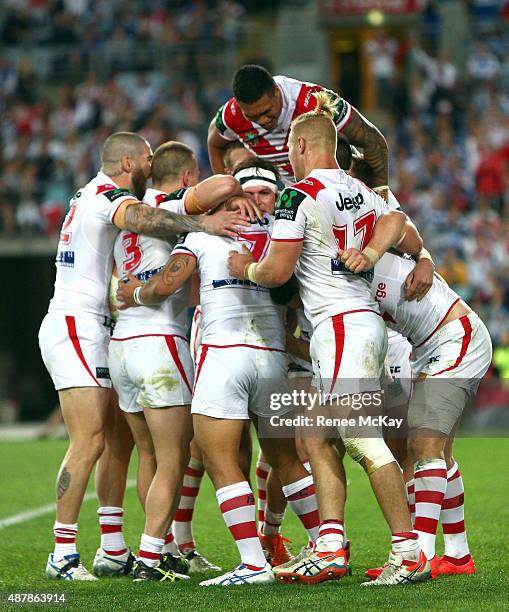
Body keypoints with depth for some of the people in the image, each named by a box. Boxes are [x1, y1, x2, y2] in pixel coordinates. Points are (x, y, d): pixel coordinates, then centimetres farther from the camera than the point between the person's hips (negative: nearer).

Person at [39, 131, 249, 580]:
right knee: (90, 441, -15)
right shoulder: (110, 195, -11)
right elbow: (137, 219, -34)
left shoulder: (92, 194, 20)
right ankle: (63, 556, -17)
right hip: (77, 328, -10)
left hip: (81, 328, 10)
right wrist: (201, 223, -44)